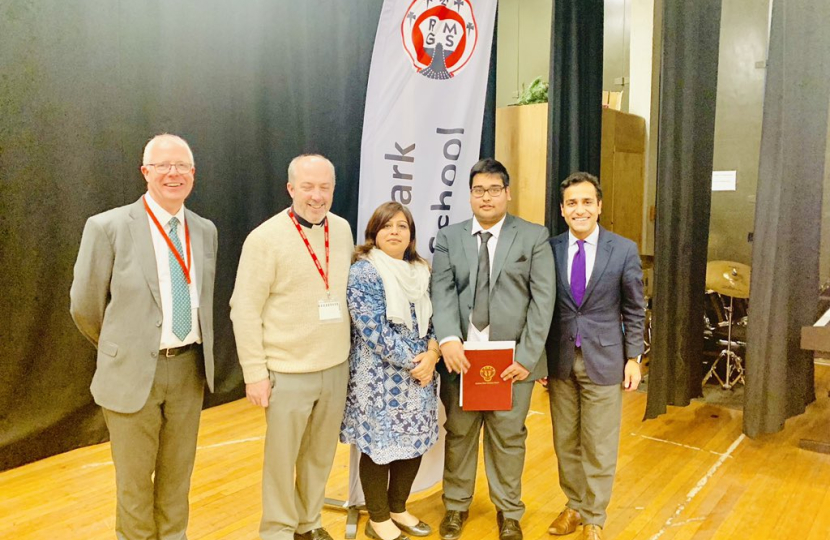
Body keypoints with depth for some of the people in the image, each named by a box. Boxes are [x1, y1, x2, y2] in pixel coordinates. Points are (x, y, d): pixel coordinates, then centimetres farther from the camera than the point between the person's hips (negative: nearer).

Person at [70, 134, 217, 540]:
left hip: (190, 368, 4)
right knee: (134, 480, 13)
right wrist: (121, 351, 9)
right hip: (134, 372, -4)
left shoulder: (206, 231, 3)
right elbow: (84, 306, -3)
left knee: (178, 473, 20)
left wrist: (197, 354, 14)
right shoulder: (107, 227, -11)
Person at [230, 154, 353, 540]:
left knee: (321, 453, 19)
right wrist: (254, 372, -12)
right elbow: (245, 309, -11)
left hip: (336, 367, 5)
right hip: (288, 372, -5)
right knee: (281, 457, 11)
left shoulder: (342, 230, 3)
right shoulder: (265, 238, -12)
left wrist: (347, 350, 13)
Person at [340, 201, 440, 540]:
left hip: (421, 372, 6)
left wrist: (431, 354, -11)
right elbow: (374, 329, -19)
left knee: (415, 441, 13)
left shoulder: (421, 271, 8)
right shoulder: (362, 272, -12)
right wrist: (412, 362, -16)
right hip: (380, 376, -6)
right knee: (379, 444, 6)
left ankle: (398, 509, 34)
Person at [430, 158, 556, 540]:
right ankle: (456, 506, 35)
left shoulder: (534, 237, 1)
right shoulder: (448, 238, 6)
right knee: (458, 434, 14)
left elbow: (543, 299, -5)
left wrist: (527, 356, -12)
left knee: (508, 437, 12)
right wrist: (448, 339, -22)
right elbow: (442, 292, -5)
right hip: (461, 355, 2)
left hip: (512, 357, -1)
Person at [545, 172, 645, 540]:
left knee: (599, 445, 8)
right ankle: (574, 506, 34)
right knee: (565, 442, 14)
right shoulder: (549, 249, -1)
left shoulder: (624, 250, -4)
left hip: (603, 359, -2)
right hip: (560, 360, 2)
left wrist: (633, 358, -3)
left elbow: (634, 311, 1)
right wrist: (539, 356, 3)